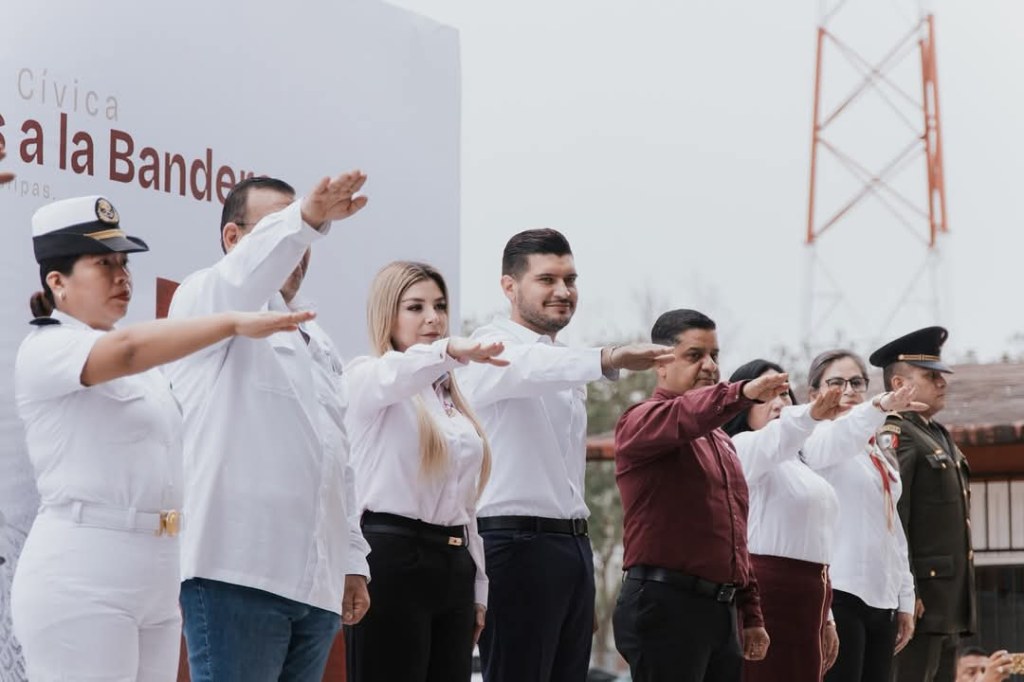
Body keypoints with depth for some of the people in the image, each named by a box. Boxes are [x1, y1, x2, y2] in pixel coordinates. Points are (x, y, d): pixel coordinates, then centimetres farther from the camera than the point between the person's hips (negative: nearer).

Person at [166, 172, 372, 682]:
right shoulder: (204, 301, 2)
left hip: (315, 581, 7)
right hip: (237, 573, -7)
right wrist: (306, 218, -41)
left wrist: (352, 560, 18)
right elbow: (244, 276, -23)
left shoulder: (315, 339, 24)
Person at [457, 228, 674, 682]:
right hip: (518, 545, -8)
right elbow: (529, 368, -32)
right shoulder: (496, 347, -6)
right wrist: (608, 359, -48)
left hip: (574, 544, 9)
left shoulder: (568, 369, 21)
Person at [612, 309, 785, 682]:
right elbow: (682, 417, -28)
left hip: (722, 609, 8)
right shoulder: (642, 422, -3)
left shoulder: (720, 439, 23)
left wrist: (750, 614, 20)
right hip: (665, 605, -8)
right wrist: (743, 393, -45)